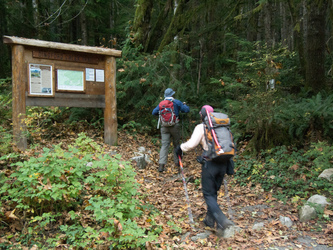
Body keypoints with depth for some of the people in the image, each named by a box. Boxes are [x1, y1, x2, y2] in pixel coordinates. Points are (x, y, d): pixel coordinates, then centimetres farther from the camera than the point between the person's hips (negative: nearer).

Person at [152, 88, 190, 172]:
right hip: (175, 126, -2)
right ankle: (177, 163, 20)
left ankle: (161, 164, -12)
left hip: (164, 127, 2)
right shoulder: (177, 102, -2)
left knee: (164, 145, -1)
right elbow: (186, 110, -3)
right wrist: (184, 105, 17)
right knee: (176, 144, 11)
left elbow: (154, 112, 8)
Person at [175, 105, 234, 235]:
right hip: (223, 164, 6)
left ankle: (222, 221, -13)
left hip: (210, 164, -6)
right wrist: (228, 162, 27)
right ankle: (210, 220, 28)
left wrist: (180, 148, 2)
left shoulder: (201, 127, -6)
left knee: (208, 194, 4)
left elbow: (191, 144, -16)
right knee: (213, 192, 20)